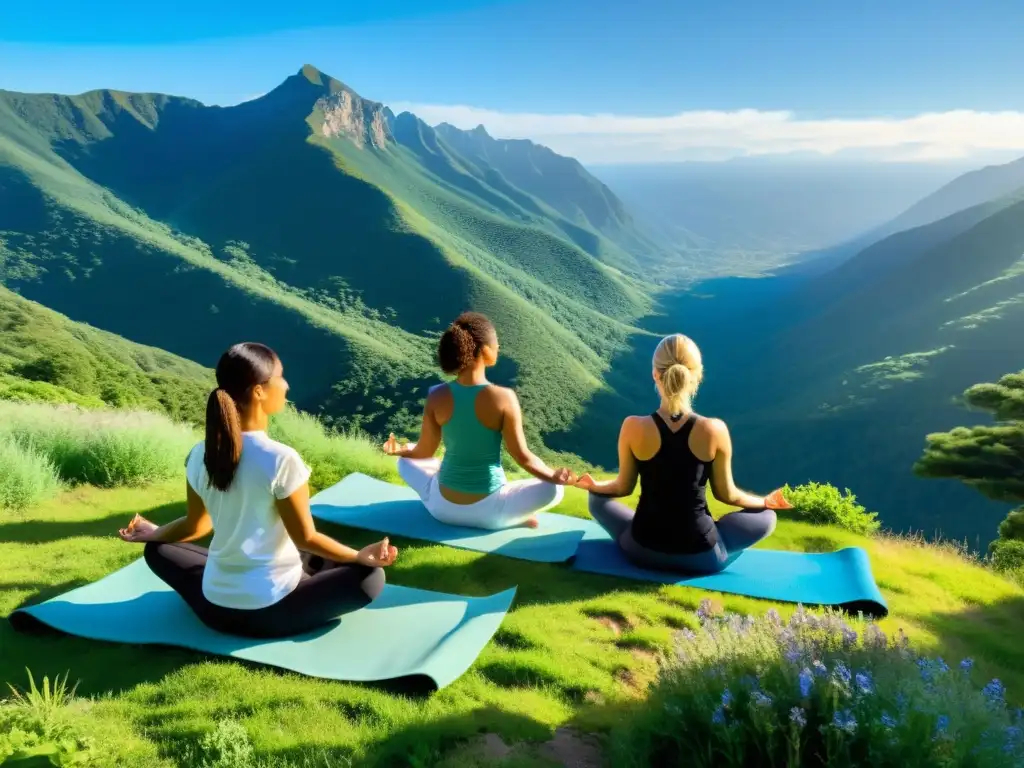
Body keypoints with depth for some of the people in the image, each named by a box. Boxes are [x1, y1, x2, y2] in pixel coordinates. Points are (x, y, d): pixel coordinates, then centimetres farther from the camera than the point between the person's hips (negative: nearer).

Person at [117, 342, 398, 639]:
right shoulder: (282, 459, -21)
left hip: (215, 608, 4)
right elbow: (305, 538, -13)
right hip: (272, 611, -4)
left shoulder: (199, 456, -5)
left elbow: (195, 526, 10)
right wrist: (360, 557, 2)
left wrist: (152, 532, 31)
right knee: (370, 576, 9)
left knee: (158, 549, 31)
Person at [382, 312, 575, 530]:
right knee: (554, 489, 13)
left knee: (406, 461, 29)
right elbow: (522, 456, -15)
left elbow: (424, 452, 0)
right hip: (487, 511, -1)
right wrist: (553, 476, -5)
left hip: (443, 506, 2)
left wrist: (399, 450, 20)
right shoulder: (504, 398, -20)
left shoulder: (437, 397, -12)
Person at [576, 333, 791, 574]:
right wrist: (765, 501, 19)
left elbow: (623, 488, 0)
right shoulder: (714, 430, -17)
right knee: (766, 517, 24)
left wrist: (593, 485, 22)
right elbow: (726, 494, -1)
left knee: (597, 499, 28)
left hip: (643, 550, 1)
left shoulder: (633, 428, -16)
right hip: (702, 556, 0)